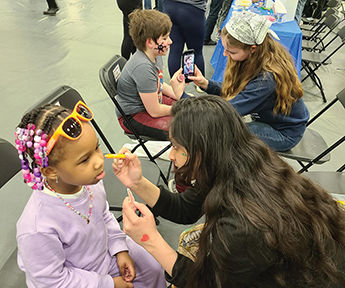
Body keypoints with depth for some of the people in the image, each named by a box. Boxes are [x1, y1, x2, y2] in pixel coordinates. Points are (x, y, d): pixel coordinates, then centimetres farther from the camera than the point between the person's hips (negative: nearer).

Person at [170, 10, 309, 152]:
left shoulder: (266, 78, -38)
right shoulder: (254, 58, -14)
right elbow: (233, 91, -1)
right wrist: (206, 84, -18)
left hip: (285, 133, -8)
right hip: (266, 116, 8)